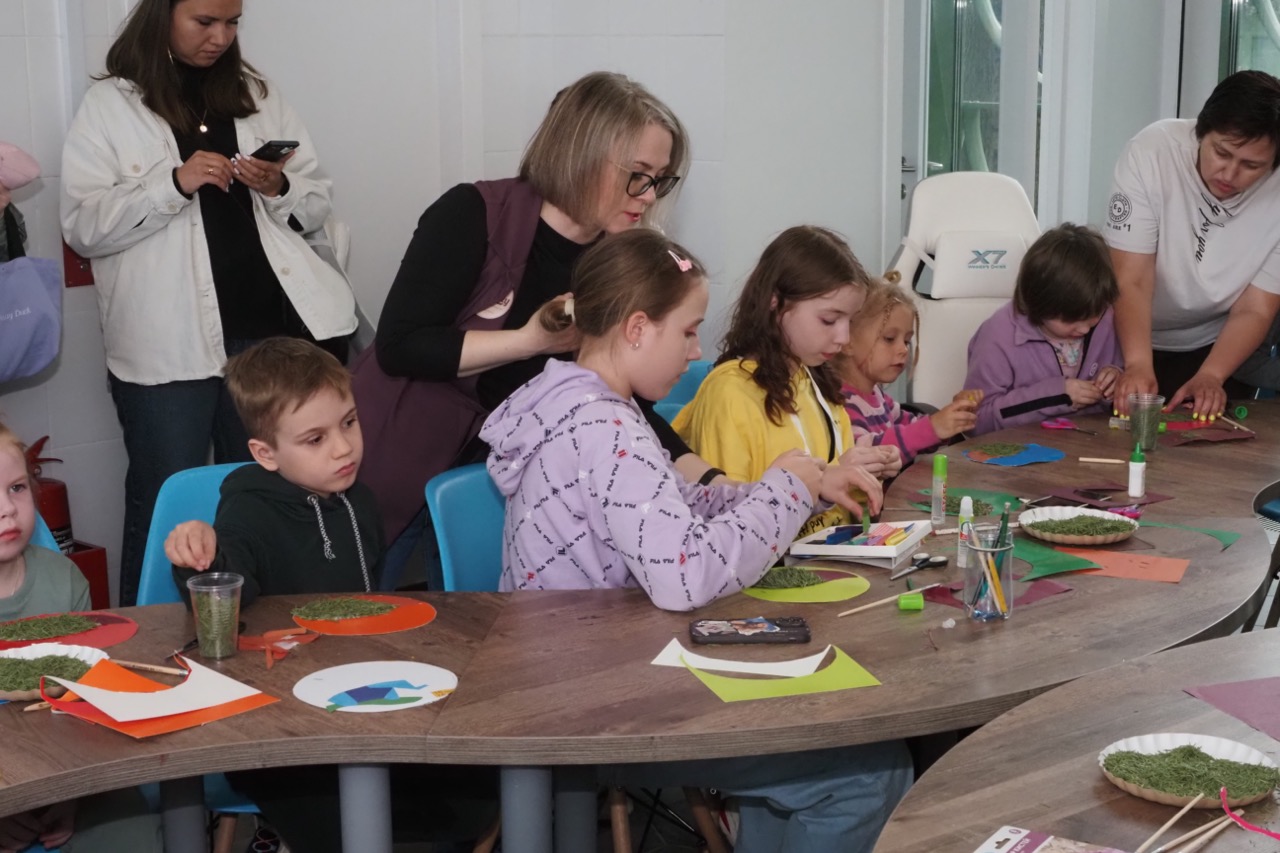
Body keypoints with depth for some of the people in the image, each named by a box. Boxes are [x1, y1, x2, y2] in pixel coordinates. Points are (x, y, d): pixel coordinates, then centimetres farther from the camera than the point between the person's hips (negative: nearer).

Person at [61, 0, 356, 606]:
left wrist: (279, 189, -8)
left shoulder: (258, 96, 13)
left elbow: (315, 207, 13)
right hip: (167, 345, -3)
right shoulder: (109, 106, 1)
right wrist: (173, 183, -18)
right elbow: (82, 227, -7)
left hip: (269, 330, 4)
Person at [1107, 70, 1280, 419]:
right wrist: (1138, 365, -41)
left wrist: (1210, 376, -31)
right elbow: (1131, 281, -26)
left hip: (1215, 344, 2)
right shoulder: (1151, 152, -25)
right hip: (1129, 338, -1)